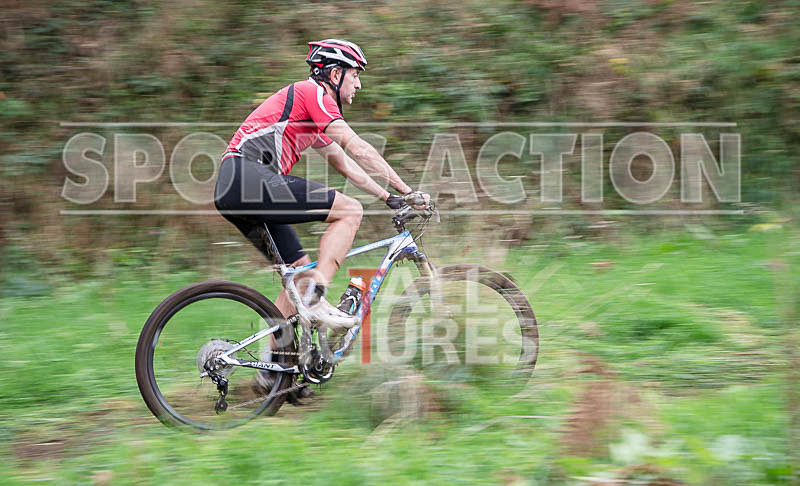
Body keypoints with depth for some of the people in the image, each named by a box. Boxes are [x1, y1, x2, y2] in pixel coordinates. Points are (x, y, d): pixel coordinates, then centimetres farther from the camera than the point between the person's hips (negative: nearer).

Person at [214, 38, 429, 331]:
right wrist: (408, 192, -5)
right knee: (350, 210, -10)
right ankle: (316, 299, -17)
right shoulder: (313, 92, -2)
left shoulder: (314, 120, 28)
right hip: (250, 177, -10)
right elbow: (359, 150, -8)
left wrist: (389, 198, 27)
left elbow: (346, 165, 32)